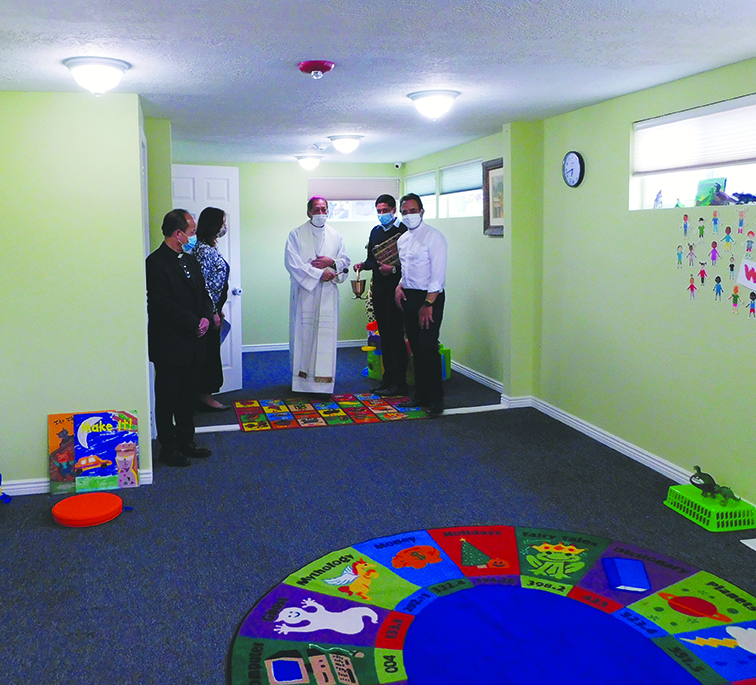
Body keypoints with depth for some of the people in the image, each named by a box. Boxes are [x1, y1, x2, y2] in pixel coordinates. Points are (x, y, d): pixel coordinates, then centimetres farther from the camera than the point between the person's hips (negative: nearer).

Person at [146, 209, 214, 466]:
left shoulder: (190, 261, 13)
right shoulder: (155, 262, -14)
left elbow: (203, 295, 16)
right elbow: (162, 304, -20)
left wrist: (205, 317, -4)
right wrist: (194, 324, -16)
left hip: (192, 343, 8)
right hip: (169, 345, -8)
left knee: (188, 395, 15)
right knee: (167, 397, 4)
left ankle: (186, 442, 27)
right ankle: (168, 448, 15)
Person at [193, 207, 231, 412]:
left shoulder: (209, 248, 13)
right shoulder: (204, 250, -17)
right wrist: (213, 312, -18)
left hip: (213, 307, 10)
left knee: (211, 351, 14)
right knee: (209, 351, -2)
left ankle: (206, 395, 22)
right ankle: (205, 397, 7)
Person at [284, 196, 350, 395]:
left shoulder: (335, 236, 13)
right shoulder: (296, 235, 3)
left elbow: (345, 261, 13)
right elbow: (292, 263, -7)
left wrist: (332, 262, -9)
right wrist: (319, 273, -13)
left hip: (327, 295, 2)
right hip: (304, 293, -2)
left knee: (326, 333, -3)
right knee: (303, 333, -2)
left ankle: (323, 377, 0)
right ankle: (302, 375, 6)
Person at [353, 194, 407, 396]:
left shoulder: (403, 230, -7)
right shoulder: (375, 232, 17)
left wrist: (394, 269, -25)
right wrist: (364, 265, 3)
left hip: (395, 287, -7)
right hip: (379, 288, 8)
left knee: (395, 333, -6)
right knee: (384, 334, 11)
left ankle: (399, 383, 0)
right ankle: (388, 379, 19)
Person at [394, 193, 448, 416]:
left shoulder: (433, 236, -9)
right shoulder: (403, 239, 15)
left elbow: (438, 273, -15)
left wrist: (428, 303, -19)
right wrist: (400, 286, 5)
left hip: (429, 297, -8)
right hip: (409, 297, 8)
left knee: (428, 347, -10)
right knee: (416, 348, 11)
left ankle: (435, 399, -2)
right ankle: (421, 395, 19)